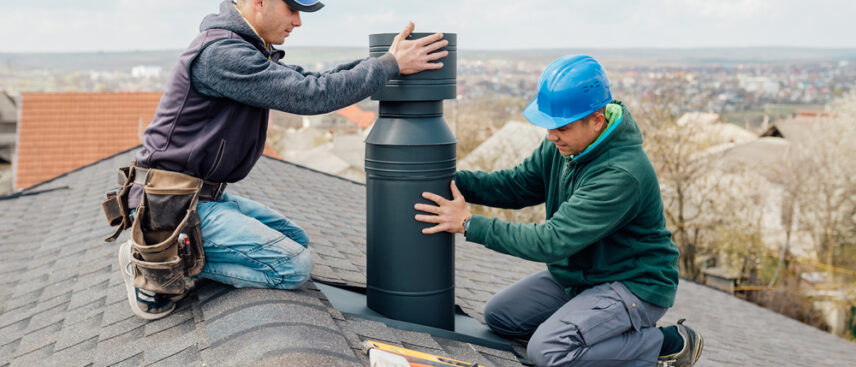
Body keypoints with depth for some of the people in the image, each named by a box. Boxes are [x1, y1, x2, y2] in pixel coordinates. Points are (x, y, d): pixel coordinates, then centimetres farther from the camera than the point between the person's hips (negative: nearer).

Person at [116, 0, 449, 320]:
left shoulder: (245, 48, 11)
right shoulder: (220, 53, -22)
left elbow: (307, 82, 12)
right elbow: (311, 96, -24)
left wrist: (380, 60, 4)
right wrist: (390, 65, -16)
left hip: (206, 195, 10)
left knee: (295, 239, 16)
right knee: (294, 266, -15)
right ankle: (165, 265, -5)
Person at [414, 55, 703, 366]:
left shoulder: (622, 174, -32)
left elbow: (554, 241, -33)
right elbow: (515, 184, 4)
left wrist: (470, 224, -29)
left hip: (634, 285, -9)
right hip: (579, 276, 9)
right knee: (499, 315, 6)